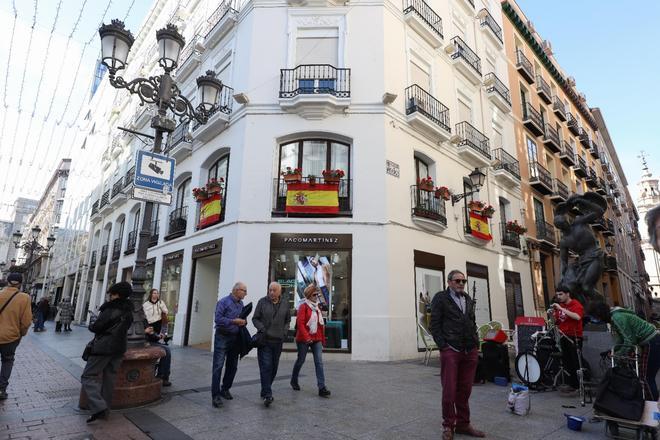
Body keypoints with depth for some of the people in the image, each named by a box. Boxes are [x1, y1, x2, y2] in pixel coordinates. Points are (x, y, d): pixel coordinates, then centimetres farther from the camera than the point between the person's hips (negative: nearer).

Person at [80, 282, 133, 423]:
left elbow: (97, 327, -11)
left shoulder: (111, 309, -14)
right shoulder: (129, 312, 9)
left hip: (103, 347, -7)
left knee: (88, 377, -1)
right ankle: (105, 411, 17)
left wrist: (91, 325, 9)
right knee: (109, 379, 13)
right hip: (119, 348, 7)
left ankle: (99, 407, -15)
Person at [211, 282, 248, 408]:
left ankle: (225, 389, 30)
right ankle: (215, 395, -1)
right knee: (218, 366, -6)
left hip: (235, 338, 7)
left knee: (232, 366, 14)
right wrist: (233, 321, -24)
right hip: (223, 337, -7)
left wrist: (243, 321, -7)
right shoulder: (224, 302, -12)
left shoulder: (241, 304, 9)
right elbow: (218, 318, -19)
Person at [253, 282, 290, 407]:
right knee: (266, 366, -9)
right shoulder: (262, 302, -1)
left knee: (274, 367, 10)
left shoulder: (285, 304, 6)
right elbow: (255, 318, 3)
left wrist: (284, 331, 2)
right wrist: (261, 328, -12)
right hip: (264, 340, -3)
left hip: (278, 341, 3)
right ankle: (267, 395, -6)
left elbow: (288, 320, 17)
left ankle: (265, 391, 27)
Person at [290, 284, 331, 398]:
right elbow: (300, 323, -18)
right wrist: (306, 337, -24)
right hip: (304, 339, -5)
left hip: (316, 339, 5)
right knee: (301, 360, 11)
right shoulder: (303, 306, -9)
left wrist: (322, 339, 14)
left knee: (319, 362, -4)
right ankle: (294, 381, 35)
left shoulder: (317, 307, 11)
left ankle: (322, 387, -5)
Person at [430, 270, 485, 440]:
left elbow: (473, 323, 21)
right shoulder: (440, 298, -2)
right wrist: (444, 347, -11)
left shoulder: (468, 300, 17)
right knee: (449, 391, 1)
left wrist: (476, 344, 10)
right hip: (450, 351, -5)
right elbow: (435, 325, -6)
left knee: (465, 391, 11)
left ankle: (463, 424, 26)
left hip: (470, 352, 5)